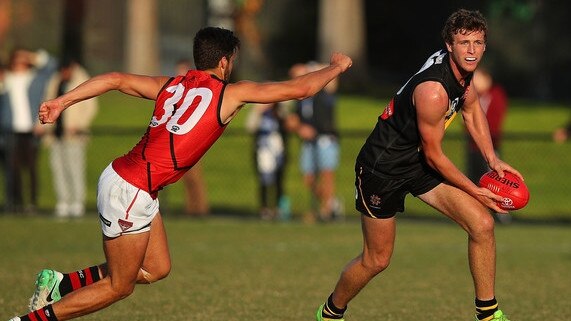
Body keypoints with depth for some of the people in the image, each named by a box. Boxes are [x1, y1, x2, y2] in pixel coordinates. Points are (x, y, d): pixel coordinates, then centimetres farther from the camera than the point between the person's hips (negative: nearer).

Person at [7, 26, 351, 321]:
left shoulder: (171, 84, 12)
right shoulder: (232, 93, -5)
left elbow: (116, 79, 5)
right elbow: (299, 88, -1)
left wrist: (62, 101, 5)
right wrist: (335, 68, 16)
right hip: (130, 191, -8)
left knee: (157, 269, 19)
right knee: (118, 286, 5)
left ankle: (60, 283, 17)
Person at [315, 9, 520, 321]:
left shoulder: (462, 68, -6)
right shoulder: (433, 90, -32)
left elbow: (472, 111, 16)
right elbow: (433, 156, -21)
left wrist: (493, 159, 4)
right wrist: (477, 192, -11)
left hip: (419, 163, 8)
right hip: (383, 167, -8)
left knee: (482, 224, -5)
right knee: (377, 259, 4)